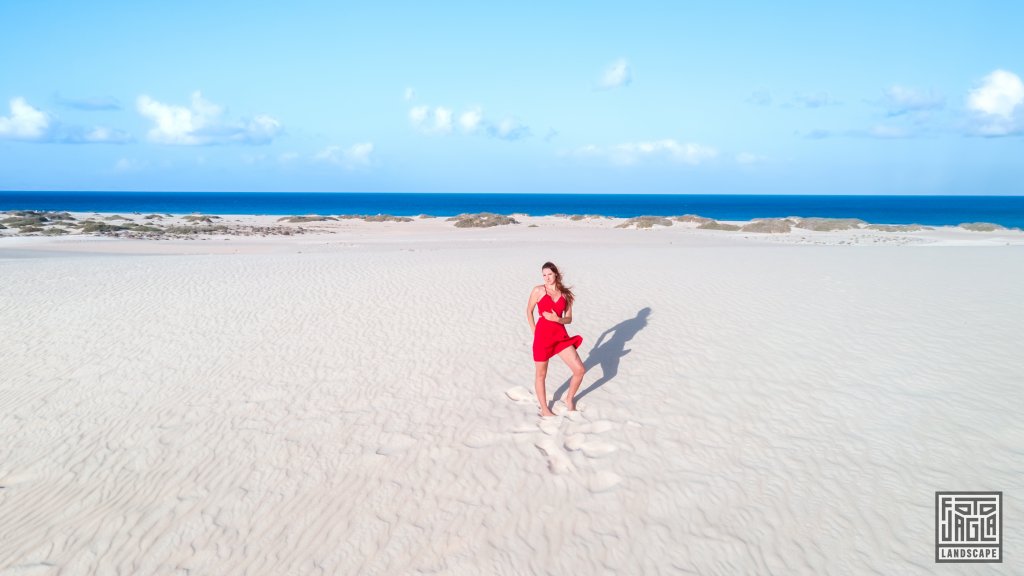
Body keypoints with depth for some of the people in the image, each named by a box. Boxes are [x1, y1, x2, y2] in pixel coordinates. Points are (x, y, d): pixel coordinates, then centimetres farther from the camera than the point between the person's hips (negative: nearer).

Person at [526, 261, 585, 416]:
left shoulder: (565, 294, 7)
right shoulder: (538, 290, -2)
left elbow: (569, 319, 7)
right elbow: (529, 311, 8)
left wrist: (557, 319, -13)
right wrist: (534, 332, 5)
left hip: (561, 335, 3)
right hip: (542, 335, -3)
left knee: (580, 370, -3)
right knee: (541, 374, 8)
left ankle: (569, 398, 22)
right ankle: (544, 409, 25)